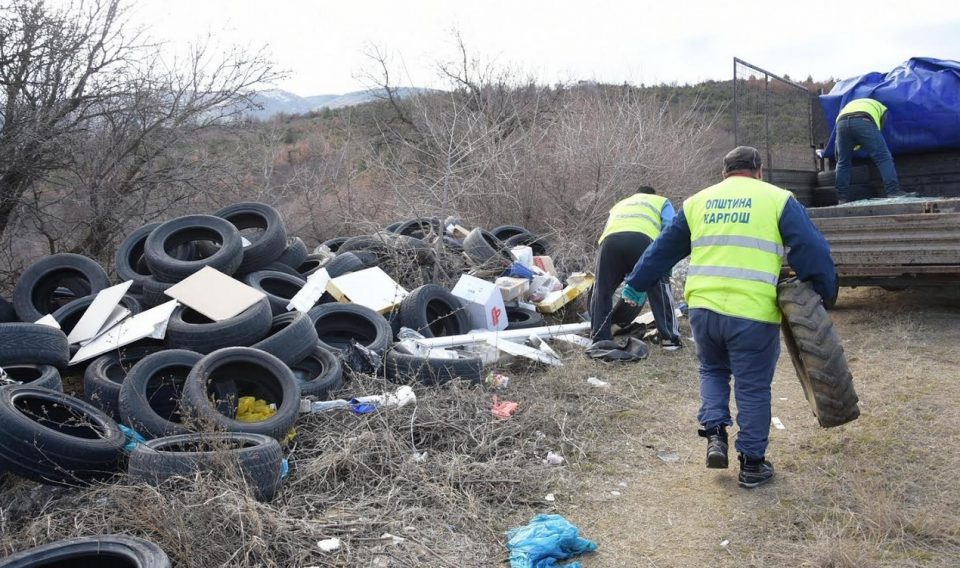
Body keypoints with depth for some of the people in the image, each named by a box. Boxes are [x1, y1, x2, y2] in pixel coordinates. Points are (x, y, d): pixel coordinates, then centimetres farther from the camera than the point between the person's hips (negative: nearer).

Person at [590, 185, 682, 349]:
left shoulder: (619, 205, 46)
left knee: (602, 291, 16)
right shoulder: (661, 202, 35)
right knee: (659, 289, 9)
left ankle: (599, 340, 16)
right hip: (641, 239, -3)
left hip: (610, 240, 3)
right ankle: (670, 337, 9)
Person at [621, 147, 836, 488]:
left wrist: (636, 284, 30)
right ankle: (752, 463, 17)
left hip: (703, 308, 3)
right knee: (753, 387, 9)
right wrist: (825, 293, 7)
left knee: (713, 371, 27)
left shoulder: (697, 202, 16)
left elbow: (662, 251, 21)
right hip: (753, 313, -3)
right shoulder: (777, 199, 5)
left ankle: (715, 434, 12)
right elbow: (811, 250, -2)